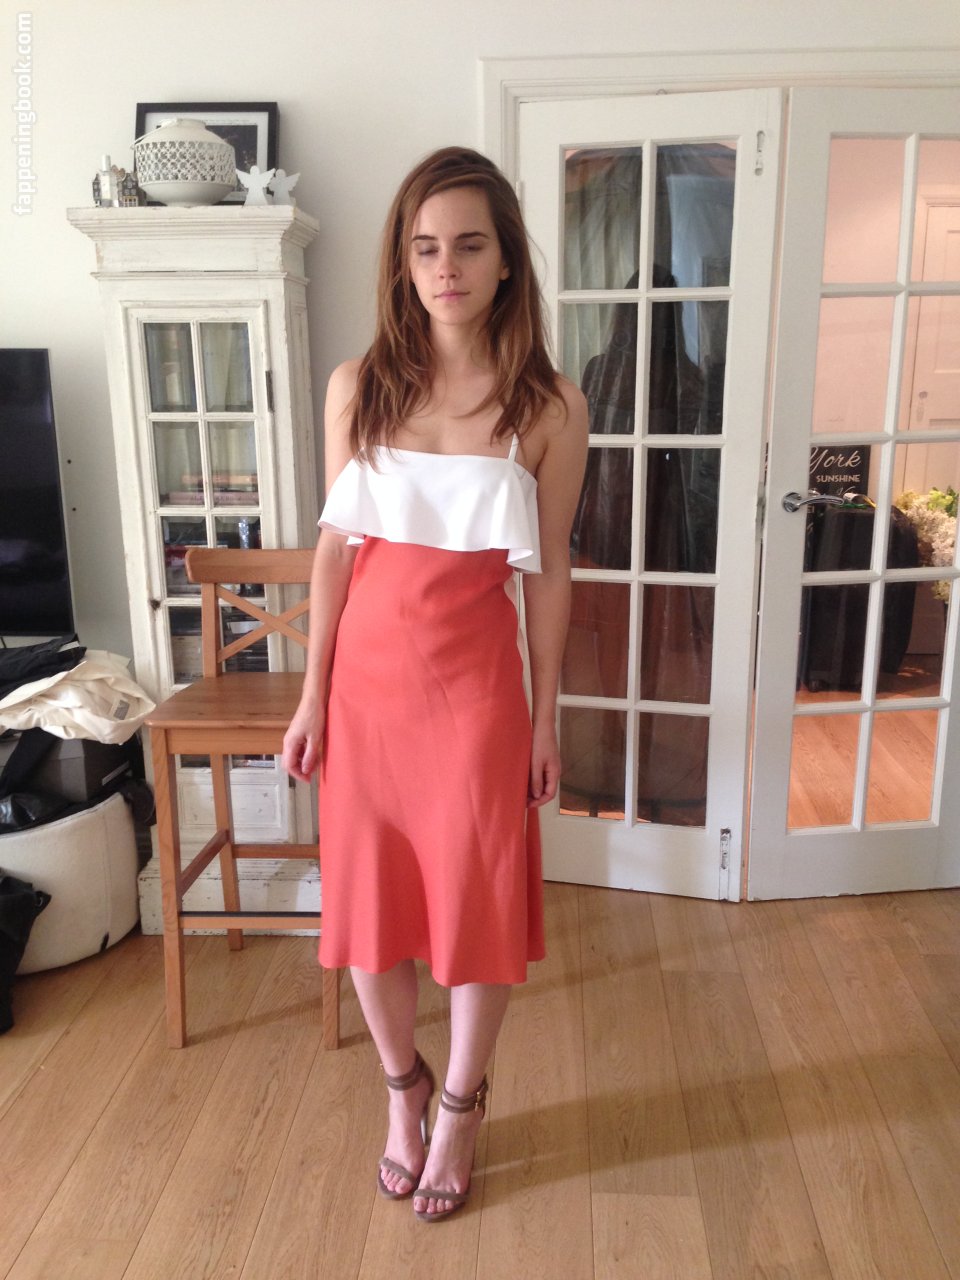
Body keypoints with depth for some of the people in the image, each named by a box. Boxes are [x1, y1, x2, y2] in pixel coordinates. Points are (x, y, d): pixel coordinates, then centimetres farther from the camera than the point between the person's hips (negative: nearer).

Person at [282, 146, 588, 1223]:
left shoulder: (549, 408, -5)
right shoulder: (357, 387, -1)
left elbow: (547, 571, -1)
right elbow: (335, 546, 2)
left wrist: (545, 716, 2)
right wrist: (313, 696, 2)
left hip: (475, 680, -1)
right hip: (366, 677, 2)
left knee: (477, 900, 9)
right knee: (366, 895, 12)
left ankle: (460, 1104, 36)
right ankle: (402, 1085, 40)